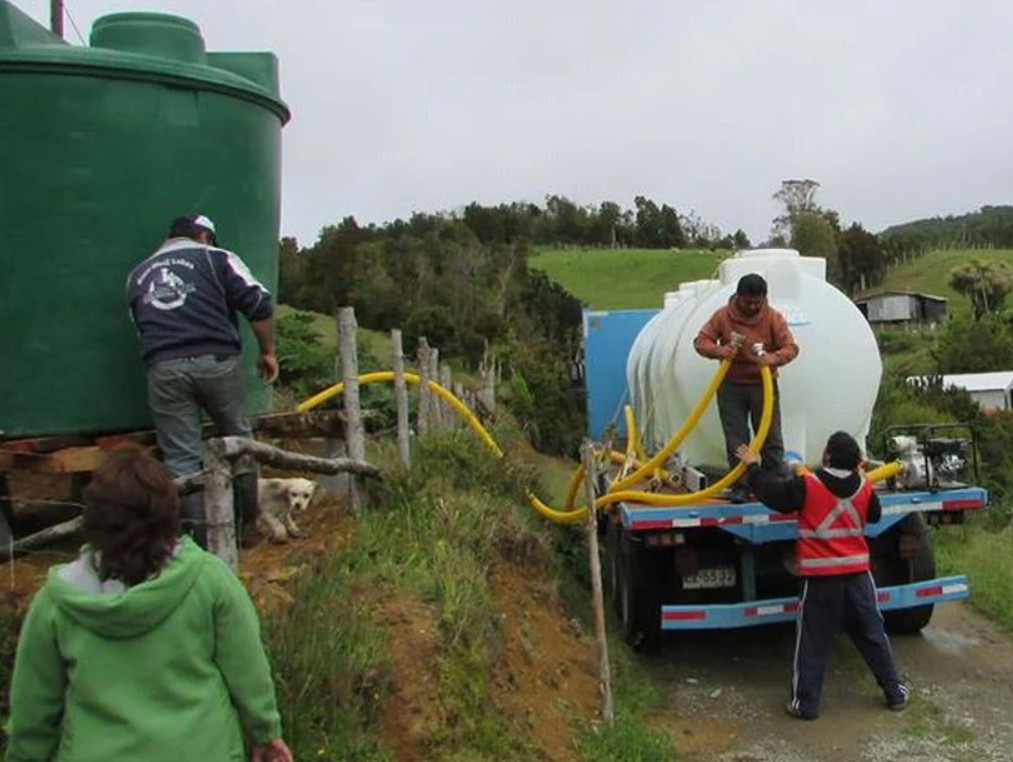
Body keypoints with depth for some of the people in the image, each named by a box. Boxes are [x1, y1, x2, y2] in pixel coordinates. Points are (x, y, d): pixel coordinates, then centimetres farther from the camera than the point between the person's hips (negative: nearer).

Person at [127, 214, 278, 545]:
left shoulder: (138, 275, 22)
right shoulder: (215, 258, 9)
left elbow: (141, 328, 22)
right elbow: (260, 304, 0)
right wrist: (267, 351, 9)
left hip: (164, 369, 2)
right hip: (217, 362, -2)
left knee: (181, 457, 6)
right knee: (238, 439, 16)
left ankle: (199, 537, 7)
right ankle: (247, 524, 25)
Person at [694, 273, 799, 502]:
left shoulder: (773, 318, -7)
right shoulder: (722, 316, -6)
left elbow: (791, 348, -10)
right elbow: (700, 341, -4)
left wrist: (773, 358, -31)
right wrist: (719, 350, -25)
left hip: (763, 385, 0)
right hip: (731, 386, 0)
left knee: (771, 438, 5)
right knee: (736, 440, 4)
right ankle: (740, 486, 14)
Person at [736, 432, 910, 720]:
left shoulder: (807, 485, -14)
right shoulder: (864, 487, 0)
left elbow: (770, 493, -8)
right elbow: (874, 515, 19)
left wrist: (752, 466, 7)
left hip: (820, 579, -3)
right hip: (857, 574, 4)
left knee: (812, 643, 5)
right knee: (873, 635, 18)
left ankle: (805, 703, 10)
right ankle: (895, 693, 30)